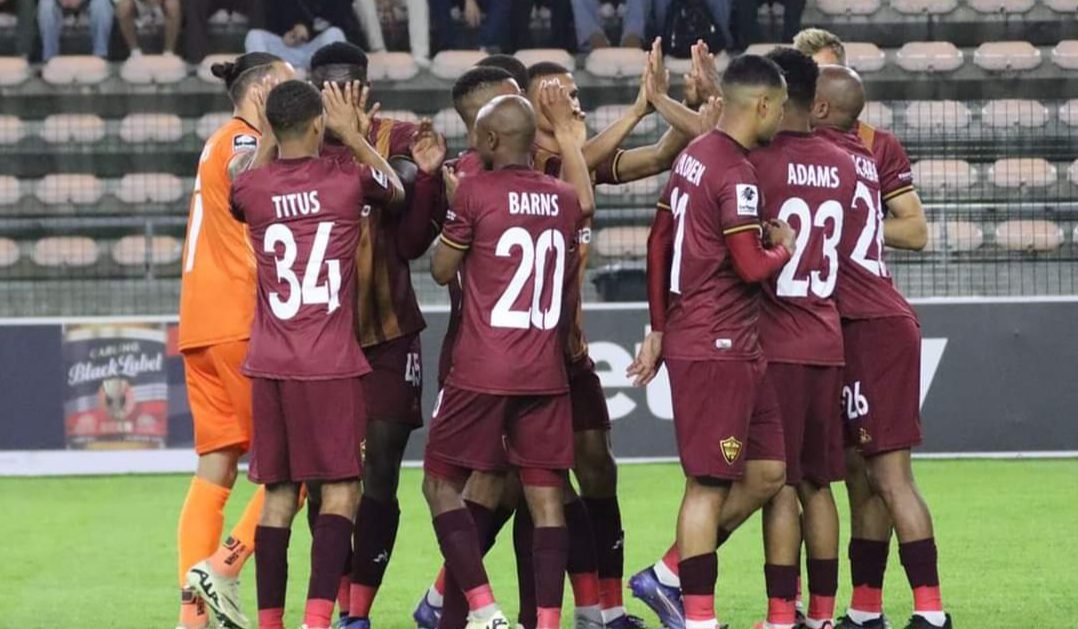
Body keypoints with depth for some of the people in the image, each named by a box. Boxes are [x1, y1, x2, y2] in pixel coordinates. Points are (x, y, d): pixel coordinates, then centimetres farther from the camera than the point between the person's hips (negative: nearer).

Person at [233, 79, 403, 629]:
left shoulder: (249, 189, 2)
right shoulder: (348, 180, -3)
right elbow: (396, 189, 22)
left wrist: (271, 134, 27)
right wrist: (353, 135, 27)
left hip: (269, 365, 3)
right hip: (331, 364, -3)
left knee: (278, 494, 9)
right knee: (340, 490, -2)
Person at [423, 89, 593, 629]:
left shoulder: (475, 191, -8)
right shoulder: (564, 200, 6)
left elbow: (442, 270, 2)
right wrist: (566, 127, 36)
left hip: (481, 373, -4)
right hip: (545, 375, 4)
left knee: (441, 484, 7)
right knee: (546, 498, 5)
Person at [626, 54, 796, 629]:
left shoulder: (693, 156, 12)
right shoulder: (736, 174, -17)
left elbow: (659, 245, 17)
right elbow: (750, 267, -21)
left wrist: (659, 329, 22)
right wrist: (785, 247, 0)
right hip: (717, 349, -9)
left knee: (767, 473, 12)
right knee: (709, 483, -5)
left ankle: (669, 576, 15)